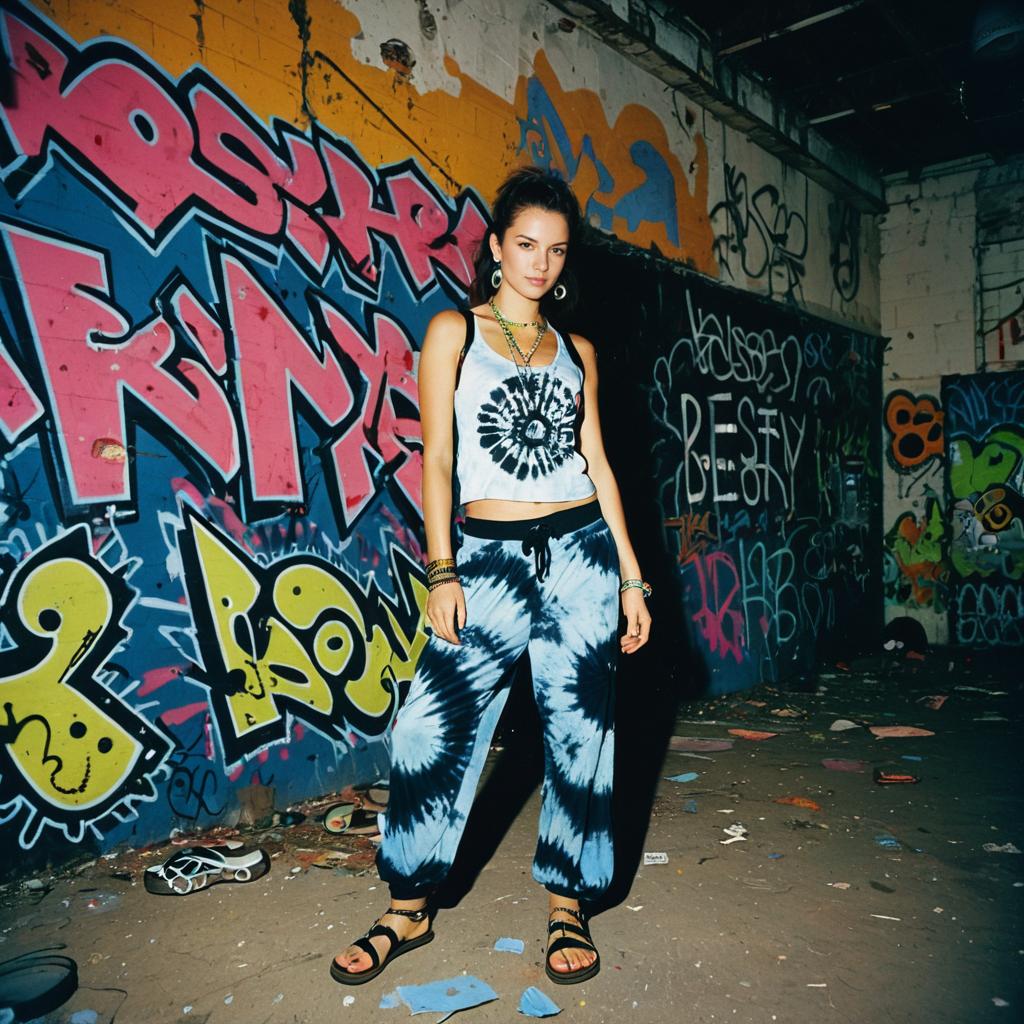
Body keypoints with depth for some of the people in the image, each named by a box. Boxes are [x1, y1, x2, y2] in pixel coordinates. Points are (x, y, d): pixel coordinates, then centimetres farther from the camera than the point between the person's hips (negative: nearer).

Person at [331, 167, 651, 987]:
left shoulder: (577, 350, 13)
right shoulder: (454, 332, 5)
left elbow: (597, 463, 11)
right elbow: (437, 458, -1)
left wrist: (630, 576, 6)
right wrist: (442, 571, -10)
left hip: (580, 550, 3)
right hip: (491, 556, -2)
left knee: (578, 729, 6)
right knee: (434, 728, -4)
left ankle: (568, 907, 25)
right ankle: (409, 912, 18)